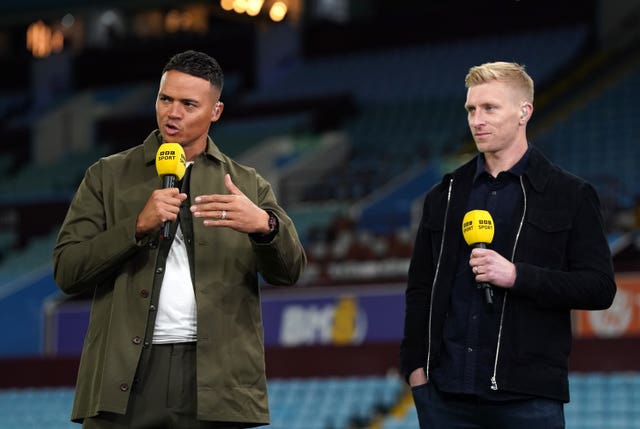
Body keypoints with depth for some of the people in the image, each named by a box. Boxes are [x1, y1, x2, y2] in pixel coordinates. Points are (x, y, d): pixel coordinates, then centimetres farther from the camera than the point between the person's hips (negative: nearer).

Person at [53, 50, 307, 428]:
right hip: (126, 373, 0)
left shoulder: (248, 185, 14)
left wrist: (263, 224, -20)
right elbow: (67, 270, 3)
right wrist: (138, 226, -10)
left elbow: (289, 271, 2)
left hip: (215, 379, 0)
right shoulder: (108, 177, 12)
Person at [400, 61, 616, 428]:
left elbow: (600, 288, -3)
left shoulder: (571, 196, 3)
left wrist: (517, 276, -14)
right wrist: (415, 365, 5)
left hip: (528, 397, -3)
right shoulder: (444, 197, 14)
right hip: (445, 392, 3)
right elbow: (420, 289, 16)